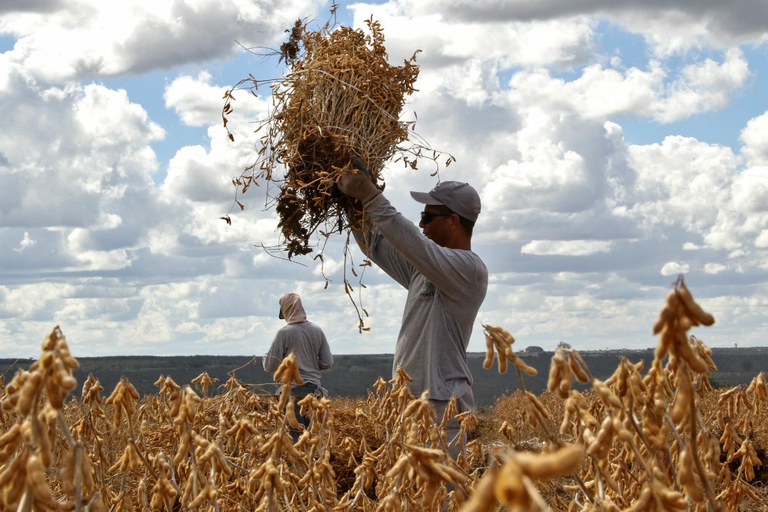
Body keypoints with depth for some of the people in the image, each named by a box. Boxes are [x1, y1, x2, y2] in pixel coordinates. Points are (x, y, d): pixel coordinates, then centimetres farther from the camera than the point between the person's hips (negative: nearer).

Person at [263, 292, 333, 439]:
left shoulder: (284, 333, -9)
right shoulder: (317, 331, 5)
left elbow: (270, 366, -6)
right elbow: (327, 363, 7)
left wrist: (265, 358, 15)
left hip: (293, 390, -5)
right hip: (314, 390, 5)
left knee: (293, 436, -4)